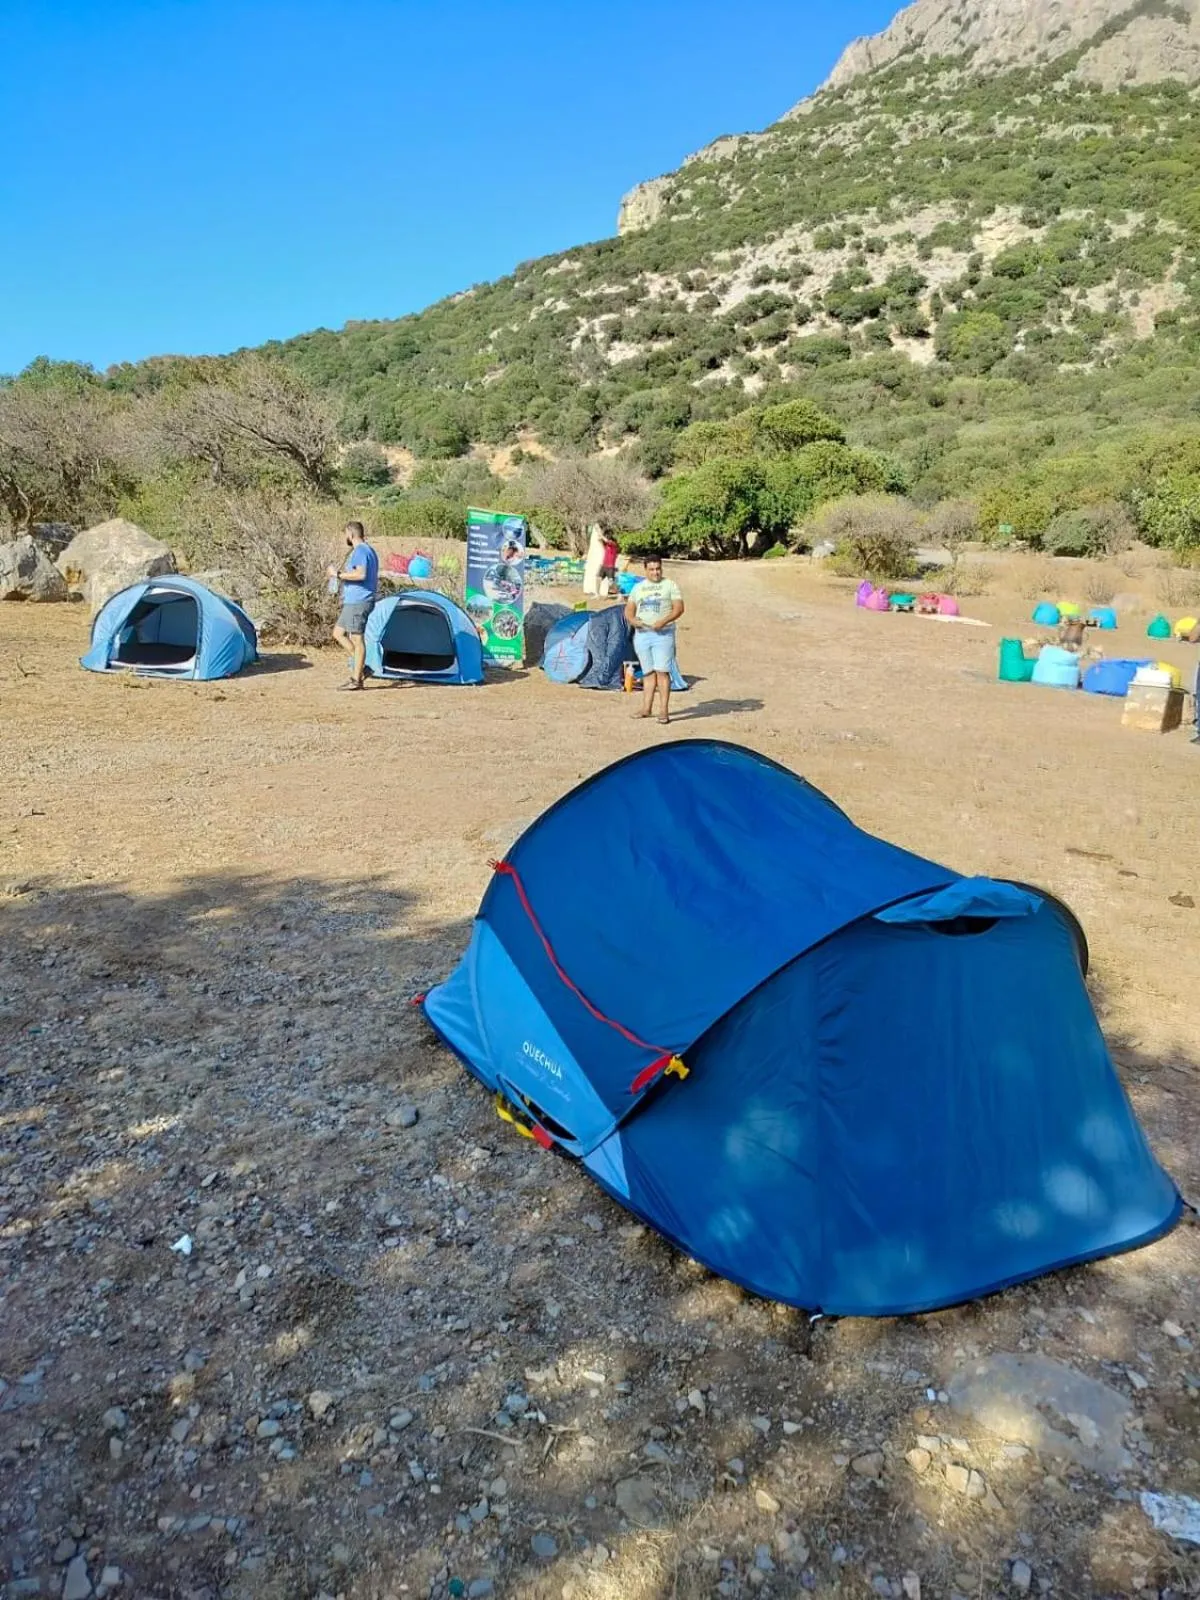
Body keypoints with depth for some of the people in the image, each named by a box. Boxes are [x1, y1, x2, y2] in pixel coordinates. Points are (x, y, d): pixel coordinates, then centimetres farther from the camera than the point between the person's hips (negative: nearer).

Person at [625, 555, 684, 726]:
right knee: (648, 672, 8)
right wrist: (632, 619, -8)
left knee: (662, 671, -11)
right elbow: (628, 610, 14)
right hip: (641, 634, 4)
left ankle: (664, 710, -11)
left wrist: (664, 621, -20)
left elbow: (679, 608, -5)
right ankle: (646, 708, 13)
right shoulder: (638, 588, 15)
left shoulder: (670, 585, 3)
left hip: (663, 634, -4)